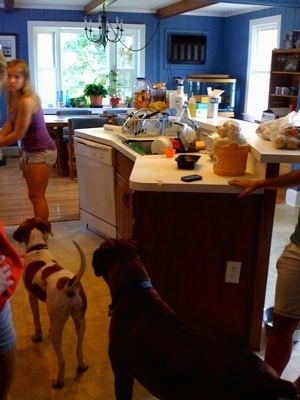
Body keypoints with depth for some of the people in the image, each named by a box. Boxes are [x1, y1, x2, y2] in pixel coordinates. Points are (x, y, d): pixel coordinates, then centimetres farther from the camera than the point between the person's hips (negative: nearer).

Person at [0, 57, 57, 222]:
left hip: (42, 151, -9)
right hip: (29, 151, 9)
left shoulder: (27, 101, -26)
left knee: (36, 196, -5)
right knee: (34, 195, 17)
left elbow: (19, 134, -23)